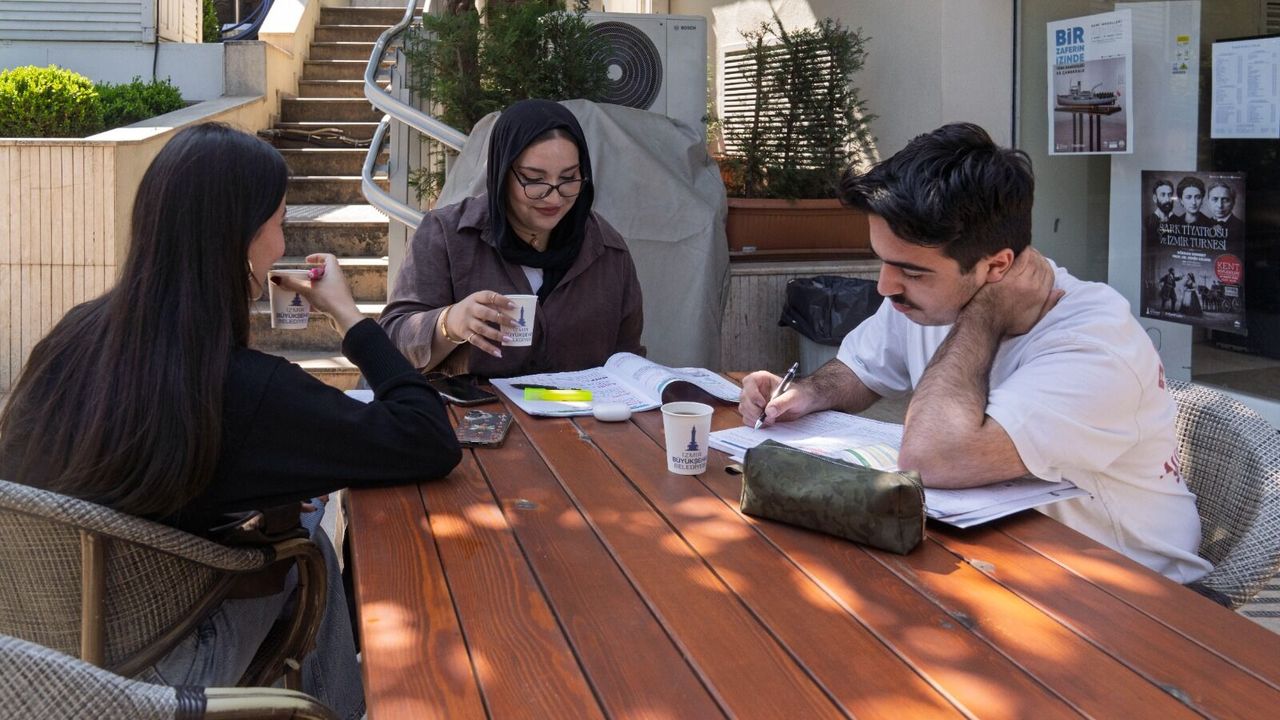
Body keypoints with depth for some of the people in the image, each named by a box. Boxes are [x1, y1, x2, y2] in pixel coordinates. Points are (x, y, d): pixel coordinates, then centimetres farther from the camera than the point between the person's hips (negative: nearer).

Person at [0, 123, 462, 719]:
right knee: (307, 542, 18)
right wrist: (346, 313, -12)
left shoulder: (73, 337, -10)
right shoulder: (244, 389, -29)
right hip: (158, 671, -5)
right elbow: (433, 444, -22)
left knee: (294, 519, 23)